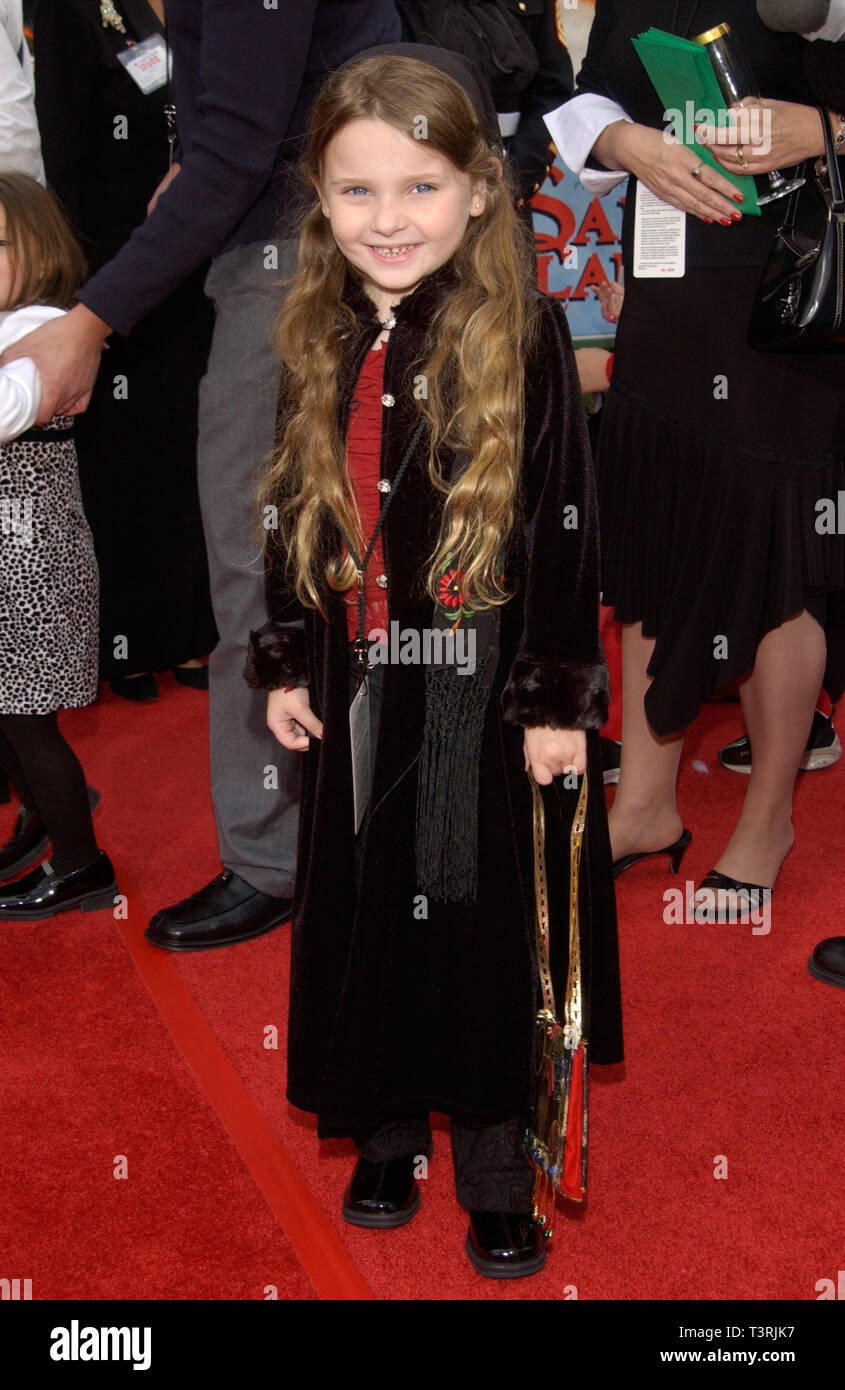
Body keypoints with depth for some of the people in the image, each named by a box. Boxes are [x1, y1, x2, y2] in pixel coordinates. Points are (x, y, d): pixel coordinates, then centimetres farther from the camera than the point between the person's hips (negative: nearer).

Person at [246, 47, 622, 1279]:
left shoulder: (524, 337, -11)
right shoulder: (320, 346, 5)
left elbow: (562, 525, -11)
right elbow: (295, 518, 12)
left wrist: (556, 697, -13)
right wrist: (285, 664, 10)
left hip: (486, 687, -4)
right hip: (364, 687, 5)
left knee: (490, 908, 6)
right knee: (368, 903, 13)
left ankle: (496, 1152, 23)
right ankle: (386, 1128, 32)